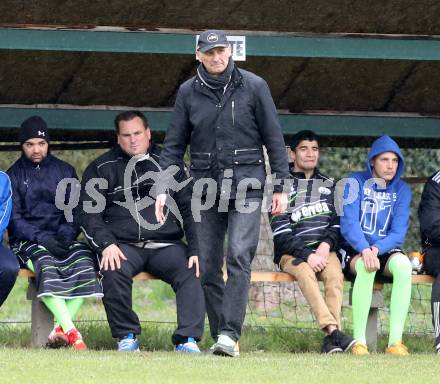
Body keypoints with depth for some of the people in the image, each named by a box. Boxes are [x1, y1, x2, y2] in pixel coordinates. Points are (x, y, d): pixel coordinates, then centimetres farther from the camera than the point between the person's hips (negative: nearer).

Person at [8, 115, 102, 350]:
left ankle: (61, 329, -34)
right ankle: (70, 331, -44)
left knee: (84, 259, -30)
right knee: (45, 264, -35)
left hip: (61, 238, 2)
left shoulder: (65, 171, 16)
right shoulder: (14, 175, 8)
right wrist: (41, 238, -16)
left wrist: (67, 233, -11)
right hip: (26, 241, -2)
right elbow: (14, 219, 0)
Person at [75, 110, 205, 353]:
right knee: (113, 273, -33)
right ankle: (127, 337, -17)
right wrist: (106, 244, -13)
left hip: (166, 245, 1)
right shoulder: (102, 168, 13)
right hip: (123, 246, -1)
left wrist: (196, 249, -5)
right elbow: (87, 213, 6)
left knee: (191, 272, -28)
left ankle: (187, 340, -31)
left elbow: (189, 210, 10)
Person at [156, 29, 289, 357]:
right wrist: (163, 188, 0)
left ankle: (230, 334, -22)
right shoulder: (188, 92, 7)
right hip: (205, 186, 3)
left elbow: (274, 138, 3)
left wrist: (281, 186, 0)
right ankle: (220, 336, 9)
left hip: (246, 184, -3)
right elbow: (174, 145, 10)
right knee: (208, 266, 2)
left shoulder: (253, 86, 1)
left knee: (239, 256, -16)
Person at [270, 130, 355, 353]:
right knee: (305, 273, -37)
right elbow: (281, 232, -3)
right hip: (291, 253, -2)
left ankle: (331, 341, -43)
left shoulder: (329, 185, 21)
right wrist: (307, 255, -16)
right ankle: (333, 331, -51)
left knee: (335, 275, -32)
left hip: (324, 250, 3)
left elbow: (337, 223, 13)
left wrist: (326, 245, -9)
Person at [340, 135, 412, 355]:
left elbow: (398, 233, -5)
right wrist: (365, 250, -31)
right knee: (366, 267, -37)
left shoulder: (401, 190, 5)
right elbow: (348, 223, -13)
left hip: (386, 251, 2)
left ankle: (395, 341, -38)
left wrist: (376, 249, -24)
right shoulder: (356, 182, -2)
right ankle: (359, 342, -37)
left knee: (403, 264, -33)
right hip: (354, 251, -2)